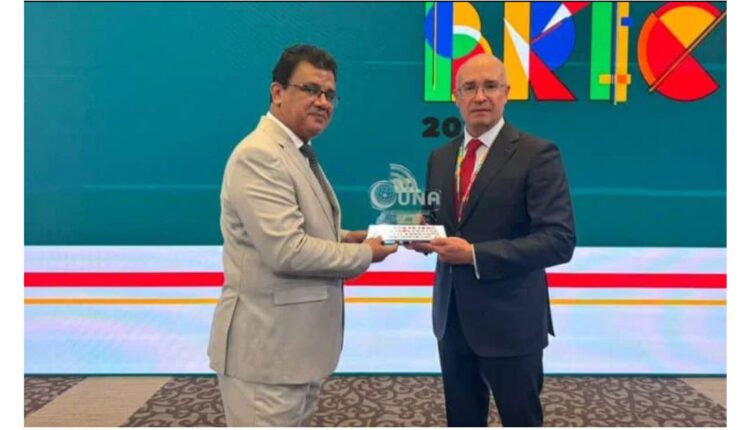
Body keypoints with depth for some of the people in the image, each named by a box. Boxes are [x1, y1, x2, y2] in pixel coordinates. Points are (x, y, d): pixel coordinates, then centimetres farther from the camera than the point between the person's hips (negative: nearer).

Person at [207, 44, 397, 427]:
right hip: (266, 345, -10)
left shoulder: (299, 153, 13)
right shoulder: (259, 156, -19)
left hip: (295, 340, 10)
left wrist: (346, 238, 2)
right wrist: (363, 253, -14)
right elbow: (286, 251, -27)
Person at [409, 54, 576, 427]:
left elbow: (559, 240, -19)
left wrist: (475, 254, -25)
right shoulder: (440, 157, 9)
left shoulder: (538, 155, -11)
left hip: (509, 319, -6)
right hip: (451, 316, 6)